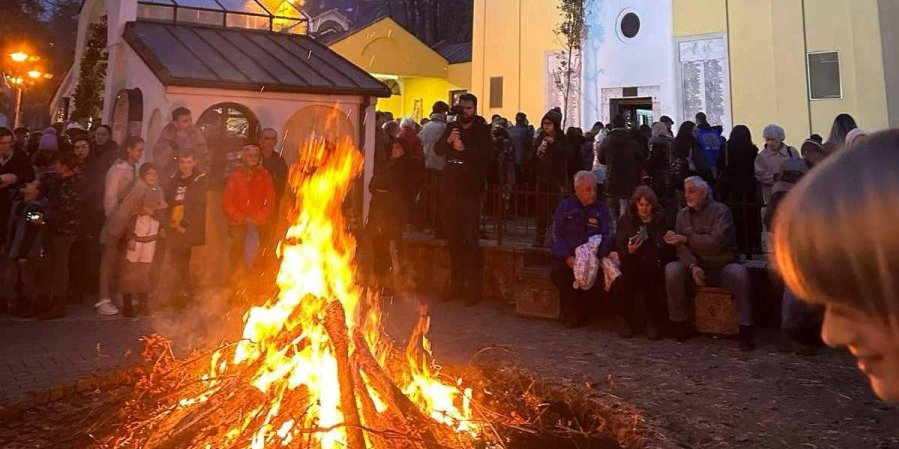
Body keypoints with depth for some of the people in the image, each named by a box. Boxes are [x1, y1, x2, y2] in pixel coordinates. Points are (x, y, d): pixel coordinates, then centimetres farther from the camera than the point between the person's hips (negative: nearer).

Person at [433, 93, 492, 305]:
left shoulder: (482, 130, -2)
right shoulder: (452, 128, 14)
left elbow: (486, 154, -16)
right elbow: (437, 149, 4)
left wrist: (464, 149, -18)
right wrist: (448, 140, -13)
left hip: (470, 190, -5)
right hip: (450, 188, 5)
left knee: (471, 238, -8)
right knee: (453, 237, 9)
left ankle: (474, 286, -1)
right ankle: (456, 282, 19)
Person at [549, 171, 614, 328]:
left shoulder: (601, 209, 9)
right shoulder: (565, 206, 7)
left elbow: (607, 237, 0)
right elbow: (556, 235, -1)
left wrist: (593, 256, -21)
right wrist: (568, 258, -17)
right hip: (567, 256, 0)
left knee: (598, 275, -29)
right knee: (557, 271, -29)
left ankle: (581, 309, -4)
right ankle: (569, 312, -8)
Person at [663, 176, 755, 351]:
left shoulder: (720, 211, -6)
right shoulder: (683, 214, 6)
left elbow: (717, 242, -21)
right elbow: (681, 247, -4)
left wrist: (686, 239, -19)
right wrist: (693, 266, -22)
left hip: (721, 266, -3)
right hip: (695, 266, 3)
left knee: (739, 273, -33)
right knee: (672, 269, -25)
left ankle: (746, 330, -21)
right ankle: (681, 325, -14)